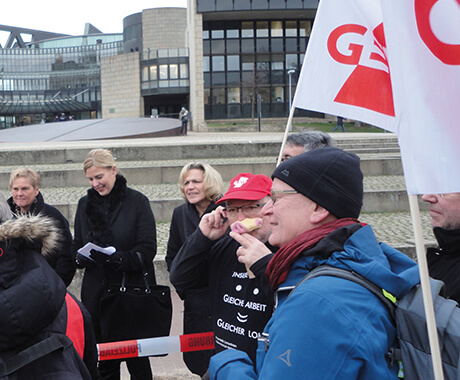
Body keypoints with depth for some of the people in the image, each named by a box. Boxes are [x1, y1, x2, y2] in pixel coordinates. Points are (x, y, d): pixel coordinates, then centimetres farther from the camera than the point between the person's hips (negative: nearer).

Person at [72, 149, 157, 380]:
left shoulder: (137, 201, -3)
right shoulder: (85, 204, 11)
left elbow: (147, 249, -8)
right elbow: (76, 246, 14)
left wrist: (122, 258, -26)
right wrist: (81, 257, -9)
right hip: (96, 292, 4)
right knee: (104, 356, 8)